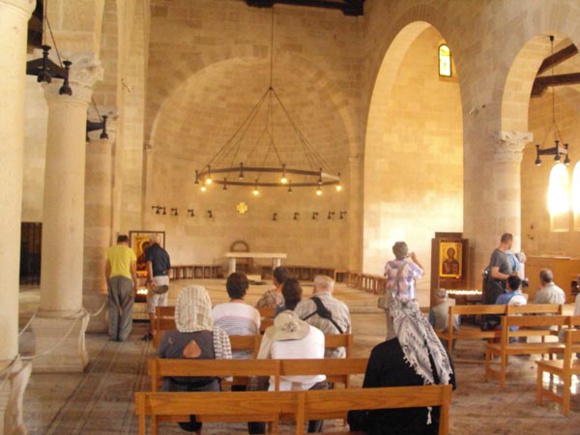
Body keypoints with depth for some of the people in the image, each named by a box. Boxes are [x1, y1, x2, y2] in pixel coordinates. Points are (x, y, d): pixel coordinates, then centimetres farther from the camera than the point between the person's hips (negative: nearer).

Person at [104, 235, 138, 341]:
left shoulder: (110, 250, 12)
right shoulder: (130, 251, 6)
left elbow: (106, 269, 12)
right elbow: (133, 269, 3)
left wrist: (108, 284, 20)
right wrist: (135, 284, 10)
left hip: (113, 279, 2)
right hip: (126, 279, -2)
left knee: (113, 308, 8)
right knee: (126, 308, 4)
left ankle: (113, 335, 8)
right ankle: (123, 335, 1)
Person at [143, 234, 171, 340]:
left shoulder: (149, 250, 0)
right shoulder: (164, 252, 18)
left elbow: (149, 264, -14)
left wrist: (150, 280, -22)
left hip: (156, 278, -6)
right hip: (165, 278, 6)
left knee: (152, 307, -4)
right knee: (162, 306, 11)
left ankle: (152, 332, -7)